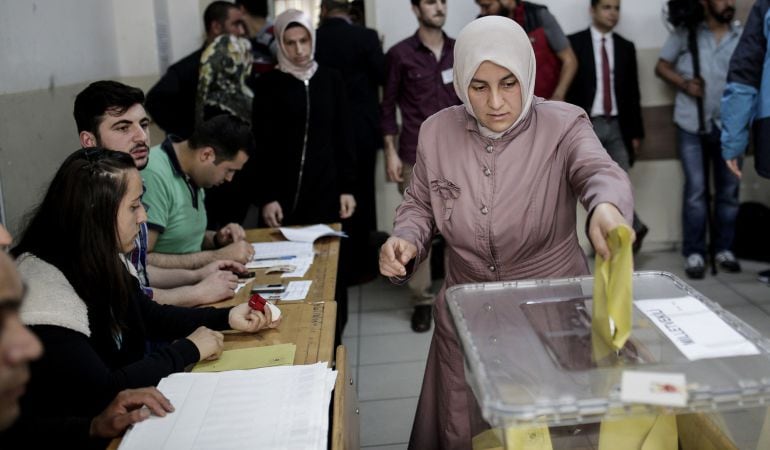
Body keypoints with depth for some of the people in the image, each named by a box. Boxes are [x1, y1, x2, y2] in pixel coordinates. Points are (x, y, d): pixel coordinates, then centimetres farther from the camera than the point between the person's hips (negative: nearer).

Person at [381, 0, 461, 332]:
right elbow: (388, 106, 1)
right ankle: (422, 301, 11)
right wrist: (390, 151, -5)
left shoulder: (460, 51, 8)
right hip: (416, 156, -3)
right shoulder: (399, 54, -1)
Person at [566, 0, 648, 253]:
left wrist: (636, 131, 9)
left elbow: (632, 93, 12)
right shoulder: (574, 43, -1)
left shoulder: (626, 47, 12)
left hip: (617, 126, 3)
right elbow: (567, 86, -4)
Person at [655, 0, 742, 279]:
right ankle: (694, 253, 7)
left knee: (728, 190, 8)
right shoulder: (685, 33, 1)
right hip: (692, 125, -2)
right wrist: (684, 84, -13)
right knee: (695, 190, -1)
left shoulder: (743, 38, 5)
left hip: (730, 125, 2)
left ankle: (723, 249, 20)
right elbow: (661, 67, 4)